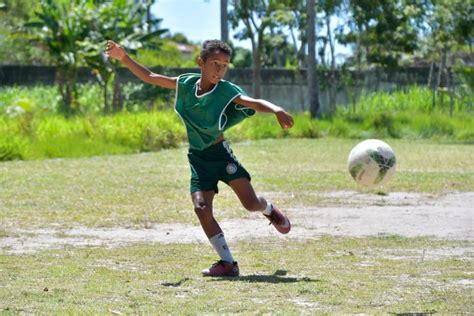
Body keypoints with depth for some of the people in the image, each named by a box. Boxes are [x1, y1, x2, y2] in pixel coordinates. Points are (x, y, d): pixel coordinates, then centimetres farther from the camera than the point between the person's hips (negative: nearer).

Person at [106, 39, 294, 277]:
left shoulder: (227, 92, -14)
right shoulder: (186, 83, -2)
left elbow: (254, 103, -29)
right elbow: (149, 77, 6)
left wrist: (277, 110, -49)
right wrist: (124, 58, -3)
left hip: (220, 153, -3)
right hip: (198, 157, 3)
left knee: (251, 203, -8)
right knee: (201, 208, -11)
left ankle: (270, 210, 32)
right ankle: (227, 263, -3)